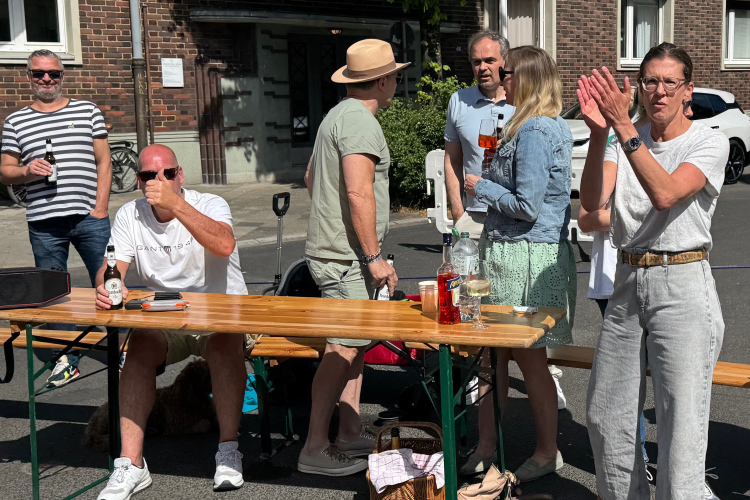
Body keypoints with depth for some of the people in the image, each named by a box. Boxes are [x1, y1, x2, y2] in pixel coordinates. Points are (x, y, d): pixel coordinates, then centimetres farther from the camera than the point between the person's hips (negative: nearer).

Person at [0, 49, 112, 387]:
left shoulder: (87, 111, 9)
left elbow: (103, 162, 7)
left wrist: (100, 207, -3)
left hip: (89, 217, -1)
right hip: (44, 223, 1)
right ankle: (67, 360, 17)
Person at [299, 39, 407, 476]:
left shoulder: (340, 114, 18)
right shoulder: (360, 120, -14)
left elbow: (311, 177, 28)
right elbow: (358, 193, -24)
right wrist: (375, 257, -20)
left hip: (332, 249, 10)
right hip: (347, 258, -10)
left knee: (356, 344, 13)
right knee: (344, 348, -8)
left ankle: (352, 435, 20)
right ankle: (315, 449, -3)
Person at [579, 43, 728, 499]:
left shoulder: (710, 142, -3)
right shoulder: (625, 140, 8)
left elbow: (665, 194, -23)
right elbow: (592, 202, -9)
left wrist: (623, 126, -27)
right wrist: (599, 134, -23)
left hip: (683, 286, -5)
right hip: (628, 283, 5)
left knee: (681, 420, -5)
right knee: (604, 413, 12)